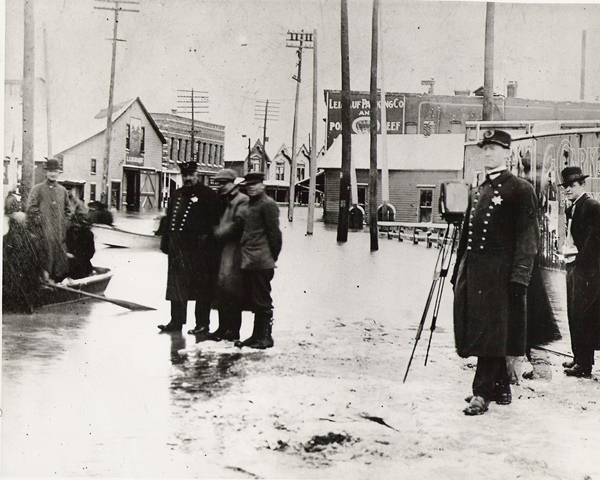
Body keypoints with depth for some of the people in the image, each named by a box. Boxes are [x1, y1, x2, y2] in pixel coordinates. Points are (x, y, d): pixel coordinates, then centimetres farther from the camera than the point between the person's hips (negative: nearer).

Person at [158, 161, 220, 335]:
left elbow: (213, 223, -9)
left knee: (201, 287, 0)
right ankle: (176, 321, 19)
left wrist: (206, 241, -16)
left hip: (198, 249, -6)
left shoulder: (208, 195, -4)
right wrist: (166, 241, 10)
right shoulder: (177, 195, 16)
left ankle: (202, 325, 7)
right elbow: (169, 219, 16)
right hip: (178, 248, 6)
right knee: (176, 286, 10)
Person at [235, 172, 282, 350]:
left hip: (261, 263, -9)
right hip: (249, 262, 9)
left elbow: (274, 233, -13)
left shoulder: (267, 204, -10)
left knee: (262, 301, -4)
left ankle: (265, 337, 3)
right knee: (253, 300, 13)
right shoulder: (251, 204, 18)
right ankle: (257, 335, 21)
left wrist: (272, 258, -10)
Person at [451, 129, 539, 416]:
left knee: (491, 333, -7)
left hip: (498, 273, -7)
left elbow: (528, 236, -10)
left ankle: (481, 393, -5)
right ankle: (501, 389, 22)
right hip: (471, 271, 7)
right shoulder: (477, 192, 20)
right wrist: (458, 273, 17)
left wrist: (519, 275, -19)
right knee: (474, 331, 9)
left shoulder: (521, 190, -3)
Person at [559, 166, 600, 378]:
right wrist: (566, 250, 6)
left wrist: (579, 257, -15)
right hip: (573, 265, 9)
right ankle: (578, 357, 22)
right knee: (574, 314, 13)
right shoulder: (571, 209, 17)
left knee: (583, 315, -8)